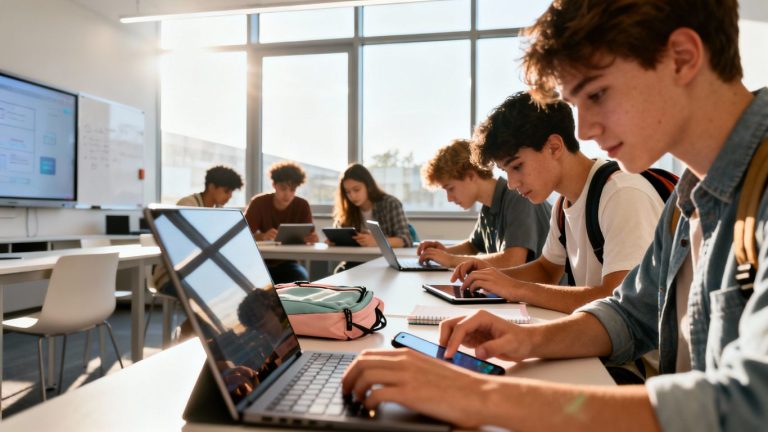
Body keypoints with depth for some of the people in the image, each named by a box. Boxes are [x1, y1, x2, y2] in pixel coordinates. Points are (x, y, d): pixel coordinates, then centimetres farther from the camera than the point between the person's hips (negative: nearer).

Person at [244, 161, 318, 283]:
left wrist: (311, 238, -35)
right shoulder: (259, 203, -10)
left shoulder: (302, 205, -5)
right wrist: (262, 236, -42)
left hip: (287, 263, 1)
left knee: (302, 279, -30)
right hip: (261, 262, 0)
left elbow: (308, 236, -9)